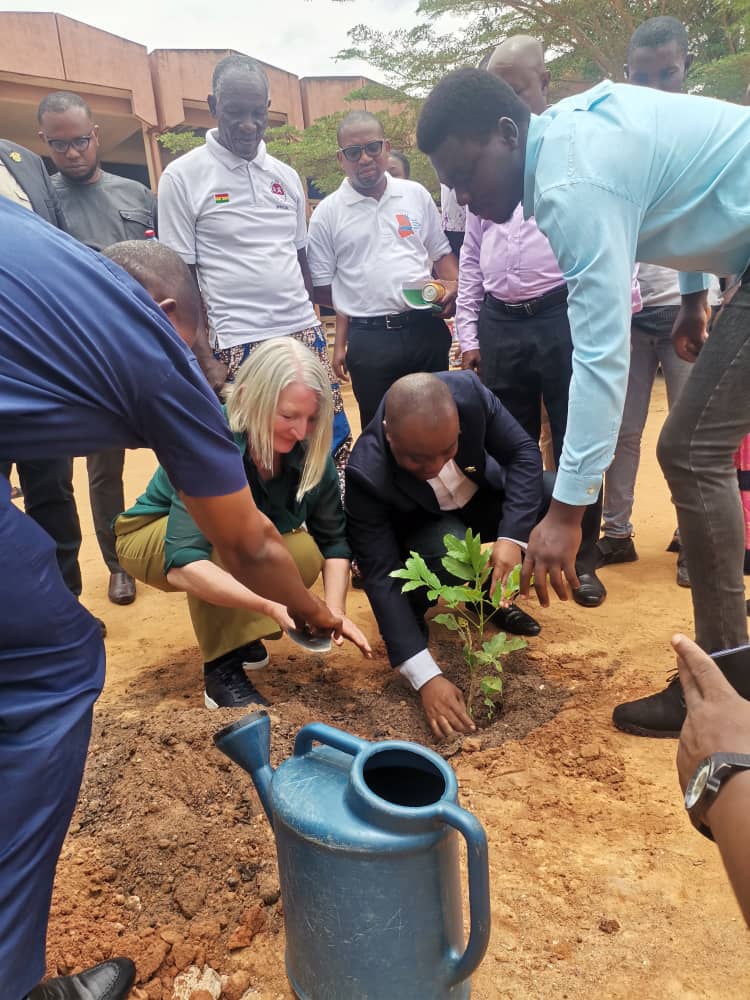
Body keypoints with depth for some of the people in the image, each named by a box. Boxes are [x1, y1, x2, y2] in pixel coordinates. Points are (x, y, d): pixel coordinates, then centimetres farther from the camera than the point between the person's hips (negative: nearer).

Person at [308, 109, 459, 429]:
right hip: (369, 339, -2)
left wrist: (453, 284, -3)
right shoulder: (327, 213, 1)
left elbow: (441, 252, 15)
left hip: (426, 328, 2)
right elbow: (322, 285, 4)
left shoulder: (416, 195, 7)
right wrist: (339, 340, 0)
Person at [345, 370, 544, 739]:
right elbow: (380, 576, -35)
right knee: (449, 553, -37)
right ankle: (412, 610, -1)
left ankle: (492, 595, 3)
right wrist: (427, 678, -40)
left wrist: (512, 536, -35)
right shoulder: (366, 473, -37)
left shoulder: (467, 390, -31)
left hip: (483, 499, 5)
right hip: (423, 525, -4)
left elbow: (523, 451, -19)